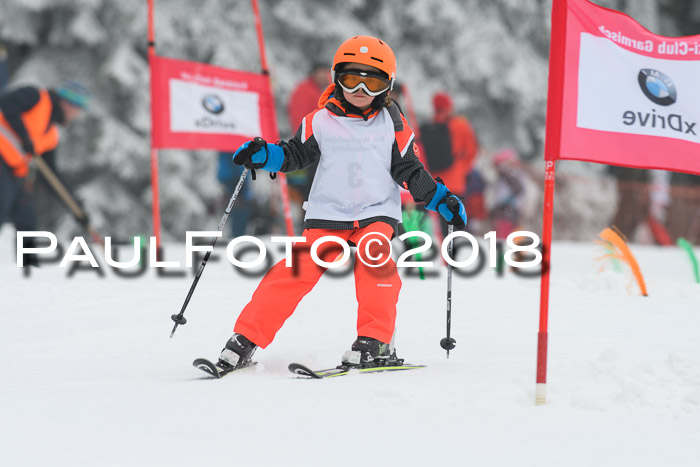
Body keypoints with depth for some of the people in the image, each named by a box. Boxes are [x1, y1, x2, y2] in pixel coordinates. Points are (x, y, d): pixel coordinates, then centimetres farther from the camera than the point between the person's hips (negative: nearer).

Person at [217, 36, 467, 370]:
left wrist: (441, 199, 0)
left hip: (377, 213, 0)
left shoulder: (392, 124, 3)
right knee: (297, 270, -12)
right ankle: (246, 338, -6)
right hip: (327, 215, 0)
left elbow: (408, 170, 7)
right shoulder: (321, 121, 2)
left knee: (375, 260, -28)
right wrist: (262, 156, -7)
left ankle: (376, 343, -22)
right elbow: (296, 154, 9)